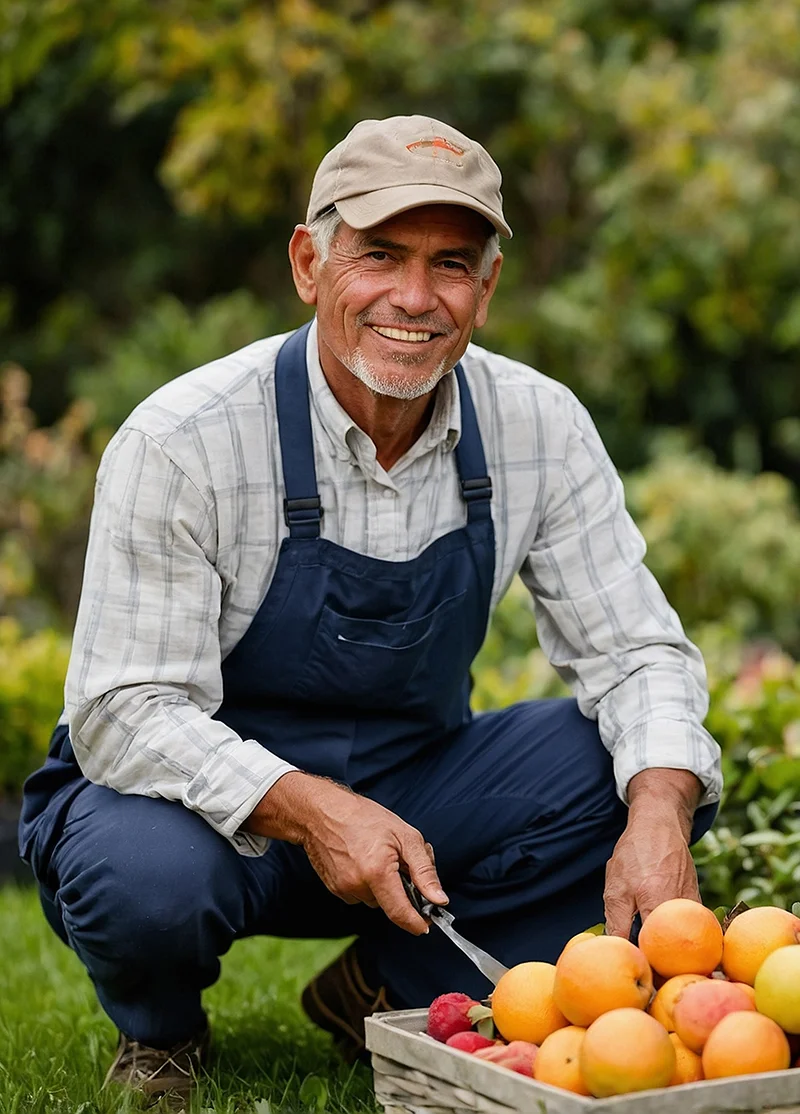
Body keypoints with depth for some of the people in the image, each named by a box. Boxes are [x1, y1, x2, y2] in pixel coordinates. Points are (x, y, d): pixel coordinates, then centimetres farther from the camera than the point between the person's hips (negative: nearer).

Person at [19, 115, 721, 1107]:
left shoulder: (541, 429, -9)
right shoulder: (182, 442, -21)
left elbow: (634, 651, -7)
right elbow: (124, 710, -22)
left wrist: (660, 819, -27)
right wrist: (308, 810, -37)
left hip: (407, 800, 4)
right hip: (220, 799, -3)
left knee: (654, 772, -17)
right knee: (148, 877, -37)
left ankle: (392, 991, -1)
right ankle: (160, 1030, 1)